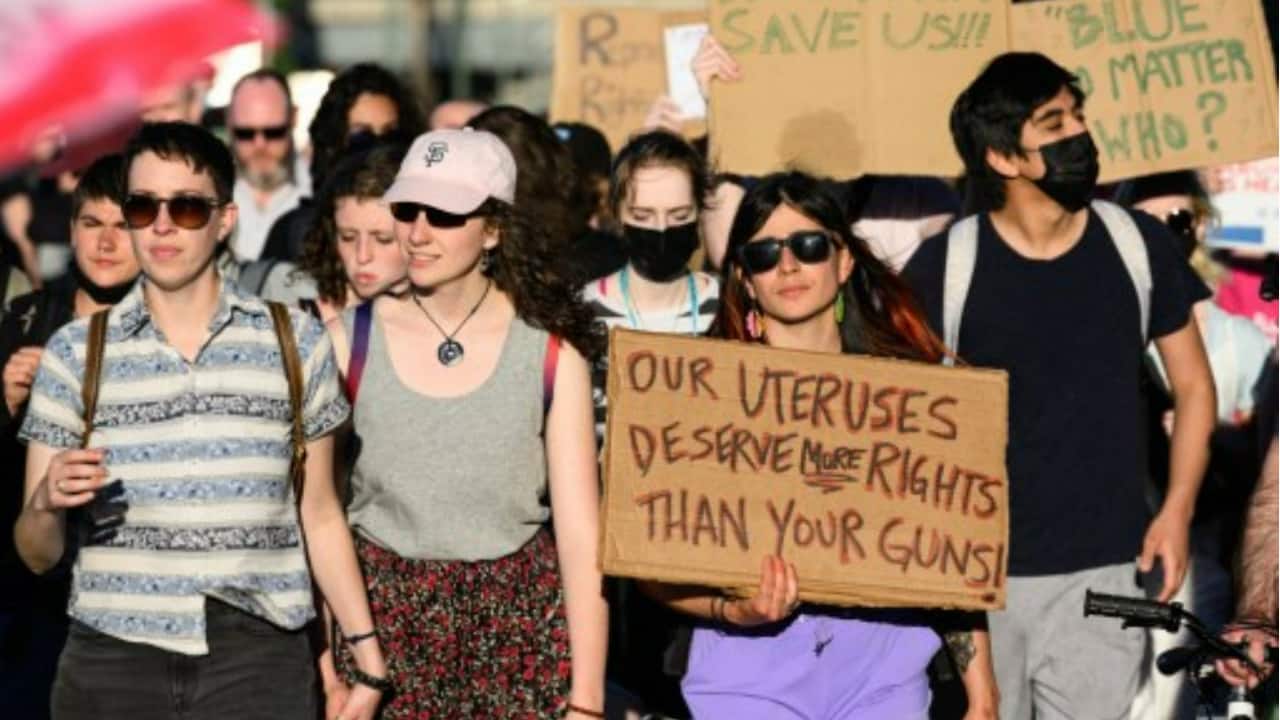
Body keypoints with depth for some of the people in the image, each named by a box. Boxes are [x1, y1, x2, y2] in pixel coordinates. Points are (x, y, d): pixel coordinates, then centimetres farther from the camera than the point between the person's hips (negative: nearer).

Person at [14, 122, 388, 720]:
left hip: (260, 663, 0)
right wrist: (47, 503, -17)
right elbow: (38, 556, 5)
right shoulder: (75, 353, 4)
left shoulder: (296, 342, 5)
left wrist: (368, 659, 9)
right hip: (111, 664, 0)